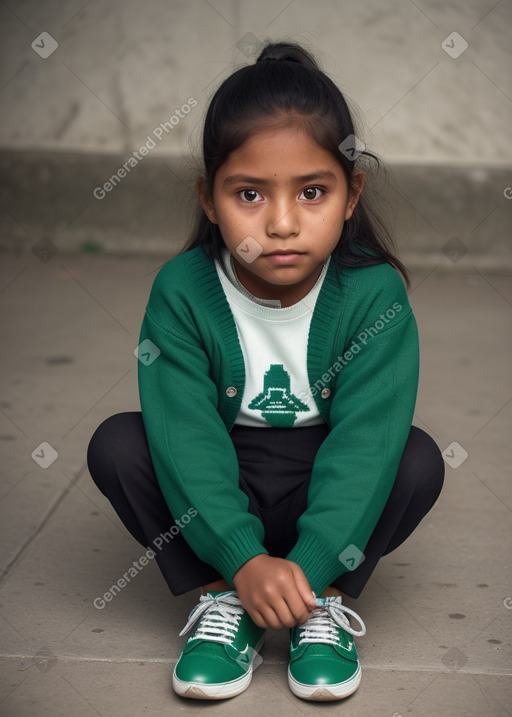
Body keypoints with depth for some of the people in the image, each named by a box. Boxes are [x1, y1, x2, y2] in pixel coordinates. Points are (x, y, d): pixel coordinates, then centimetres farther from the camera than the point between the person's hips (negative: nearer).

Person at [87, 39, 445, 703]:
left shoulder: (375, 293, -20)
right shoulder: (181, 292, -18)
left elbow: (366, 439, -25)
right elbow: (186, 434, -23)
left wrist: (309, 565, -34)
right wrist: (243, 559, -33)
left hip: (330, 490, -1)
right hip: (218, 495, 1)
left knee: (418, 459, -26)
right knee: (116, 444, -21)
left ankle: (326, 602, -13)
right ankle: (221, 602, -17)